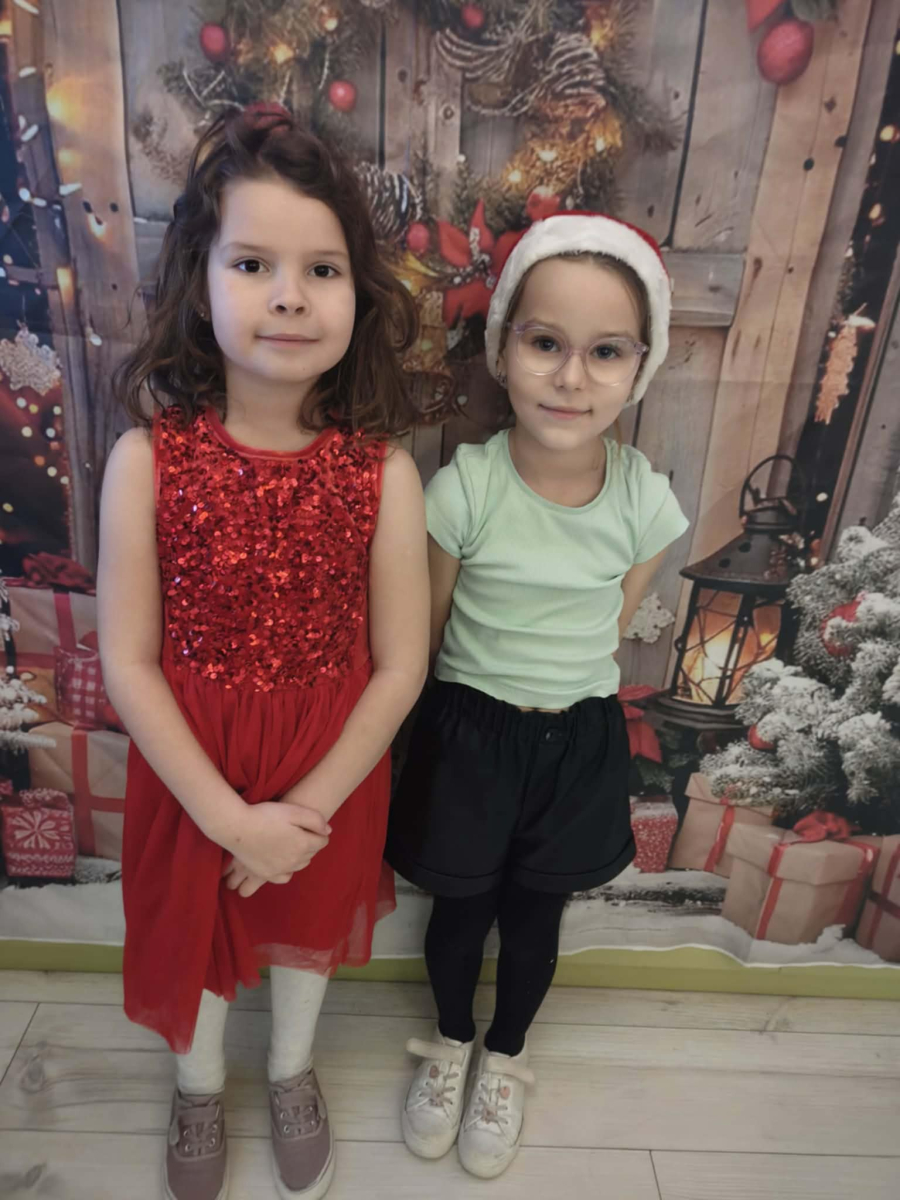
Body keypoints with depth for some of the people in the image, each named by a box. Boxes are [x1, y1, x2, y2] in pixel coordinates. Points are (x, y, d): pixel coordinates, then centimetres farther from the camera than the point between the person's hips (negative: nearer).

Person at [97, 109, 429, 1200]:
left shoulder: (382, 470, -18)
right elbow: (128, 664, -14)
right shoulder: (147, 459, -18)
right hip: (189, 766, 0)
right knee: (190, 923, 24)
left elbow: (399, 666, -13)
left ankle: (292, 1071, 61)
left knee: (306, 919, 26)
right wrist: (229, 816, -15)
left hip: (331, 765, 1)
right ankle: (199, 1085, 60)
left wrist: (308, 809, -14)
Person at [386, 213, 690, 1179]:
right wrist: (484, 701, 4)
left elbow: (612, 625, 0)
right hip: (468, 735, -1)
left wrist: (561, 696, 3)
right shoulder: (463, 490, -21)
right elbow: (429, 628, -8)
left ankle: (504, 1059, 52)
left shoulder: (646, 502, -14)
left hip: (578, 742, 2)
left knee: (534, 916, 22)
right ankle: (450, 1043, 53)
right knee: (459, 908, 20)